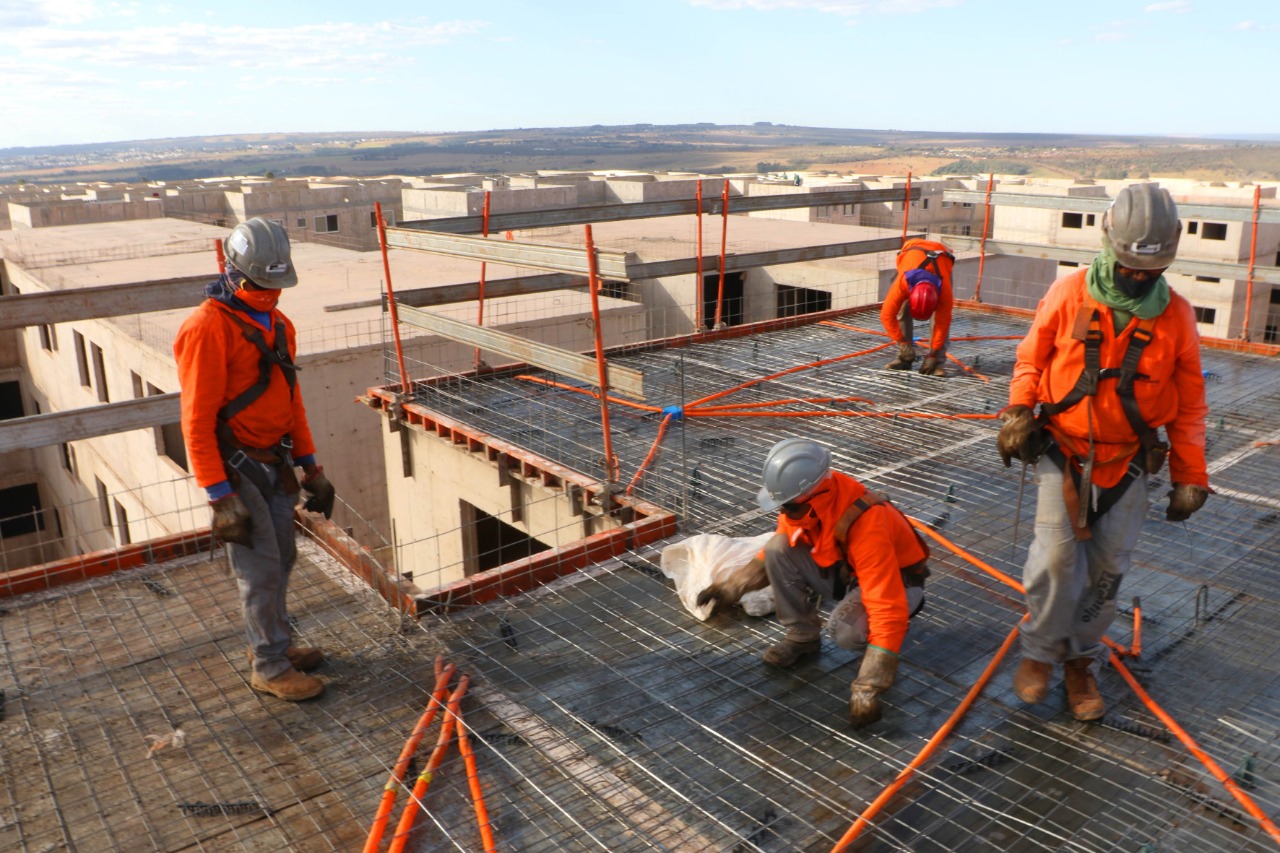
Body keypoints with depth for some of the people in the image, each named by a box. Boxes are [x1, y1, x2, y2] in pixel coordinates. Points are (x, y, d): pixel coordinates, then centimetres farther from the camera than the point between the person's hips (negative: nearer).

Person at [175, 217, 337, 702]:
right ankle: (270, 668, 12)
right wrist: (220, 497, -20)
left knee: (280, 558, 15)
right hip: (236, 468, -8)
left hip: (273, 463, 8)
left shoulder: (277, 325, 9)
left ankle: (271, 644, 32)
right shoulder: (208, 329, -17)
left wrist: (310, 467, 14)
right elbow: (197, 420, -18)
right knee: (261, 568, -1)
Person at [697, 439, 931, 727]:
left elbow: (887, 609, -41)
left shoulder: (866, 525, -39)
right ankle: (801, 637, 0)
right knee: (778, 548, -17)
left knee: (845, 630, -36)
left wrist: (868, 688, -44)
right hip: (845, 569, 6)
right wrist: (732, 587, 1)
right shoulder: (802, 502, -17)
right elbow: (776, 553, 5)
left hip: (896, 579, -6)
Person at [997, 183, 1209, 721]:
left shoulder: (1175, 316, -4)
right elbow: (1031, 359, 4)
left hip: (1128, 462, 2)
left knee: (1108, 567, 5)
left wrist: (1189, 476, 3)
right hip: (1064, 453, -1)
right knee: (1055, 555, -12)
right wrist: (1018, 410, -14)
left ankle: (1081, 660, 25)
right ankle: (1040, 651, 11)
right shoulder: (1069, 295, -8)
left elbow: (1189, 403, 4)